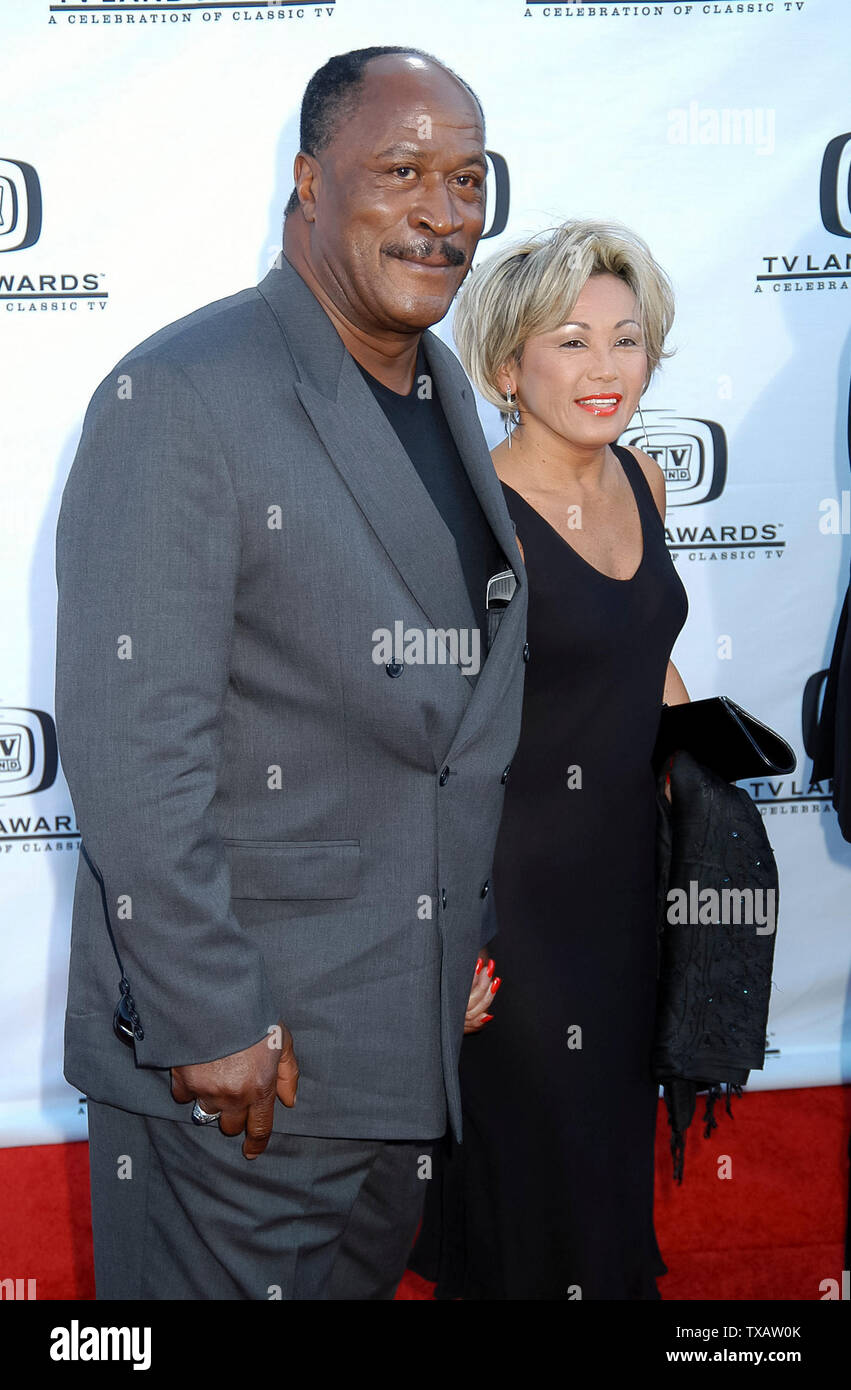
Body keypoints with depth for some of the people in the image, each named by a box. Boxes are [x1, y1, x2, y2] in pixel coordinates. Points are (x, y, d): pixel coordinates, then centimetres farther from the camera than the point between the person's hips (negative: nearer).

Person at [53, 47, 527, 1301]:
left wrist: (471, 940, 14)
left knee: (366, 1278, 21)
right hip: (233, 1046, -7)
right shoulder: (179, 396, -16)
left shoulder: (447, 394, 9)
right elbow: (131, 739, -20)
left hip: (414, 1033, 8)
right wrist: (207, 1022, -20)